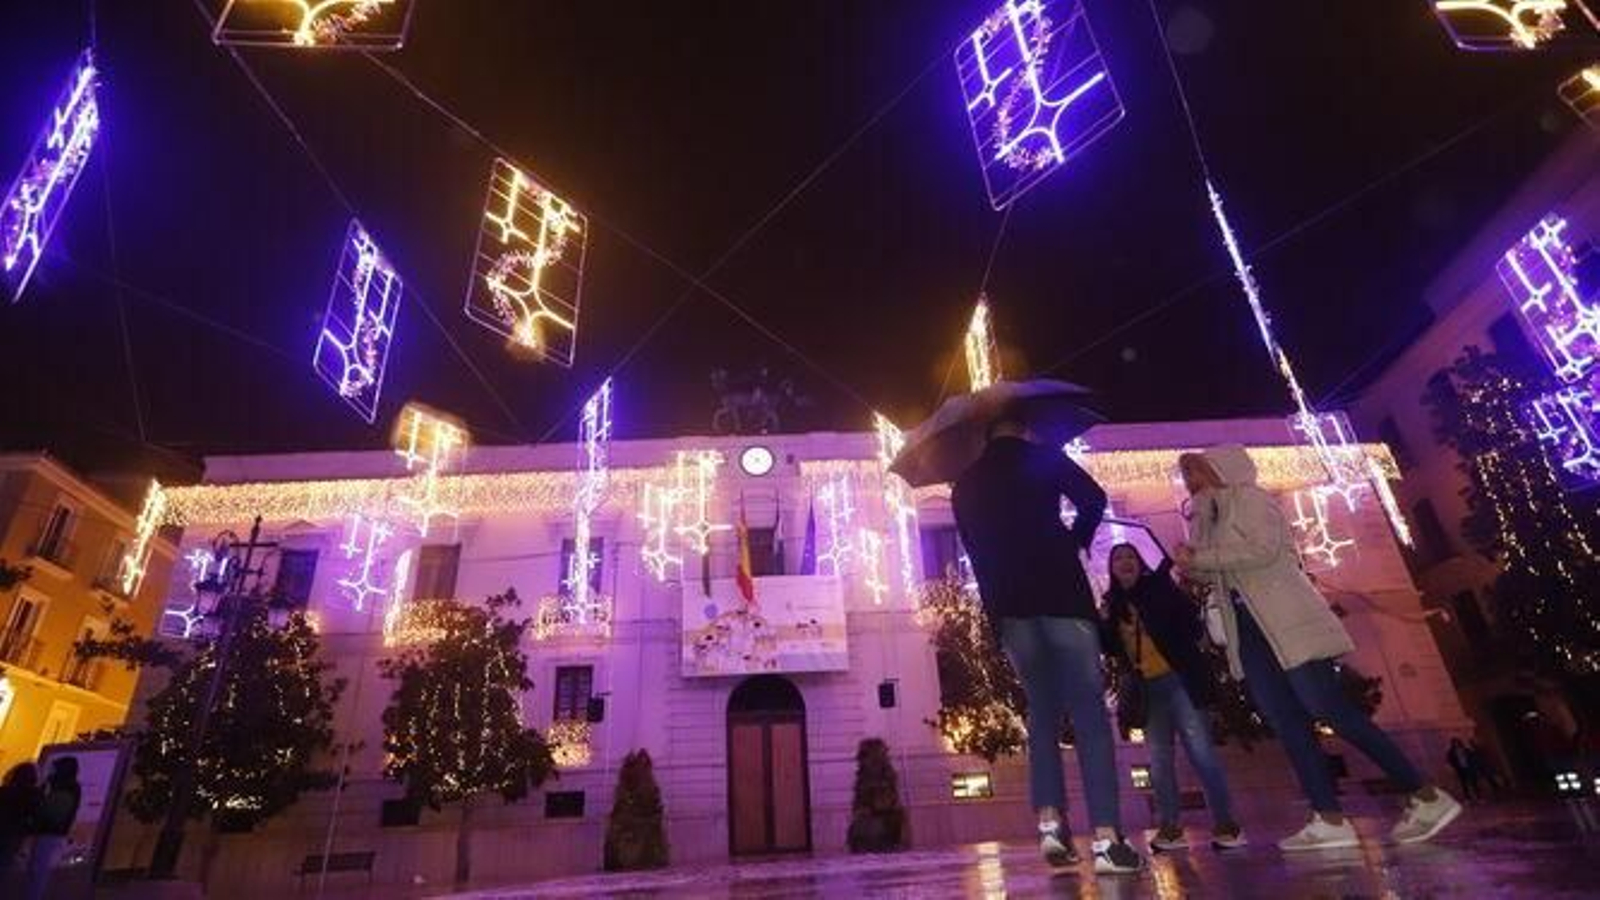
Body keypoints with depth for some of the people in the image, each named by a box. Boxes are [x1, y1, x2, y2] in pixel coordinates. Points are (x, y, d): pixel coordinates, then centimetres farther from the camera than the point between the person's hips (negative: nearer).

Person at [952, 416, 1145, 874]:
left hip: (1008, 608, 4)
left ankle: (1050, 822, 5)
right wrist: (1075, 543, 12)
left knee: (1042, 712, 15)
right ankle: (1106, 839, -7)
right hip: (1061, 597, -3)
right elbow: (1093, 500, -4)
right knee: (1089, 714, -2)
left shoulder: (964, 486, 17)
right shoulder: (1043, 456, 7)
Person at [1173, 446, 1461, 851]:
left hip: (1285, 623, -8)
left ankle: (1427, 797, 3)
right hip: (1248, 631, 8)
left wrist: (1200, 558, -15)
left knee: (1333, 711, -9)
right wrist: (1192, 564, 4)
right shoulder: (1209, 518, 22)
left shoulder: (1247, 498, -2)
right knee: (1286, 723, -1)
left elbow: (1262, 548, -18)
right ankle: (1330, 820, -2)